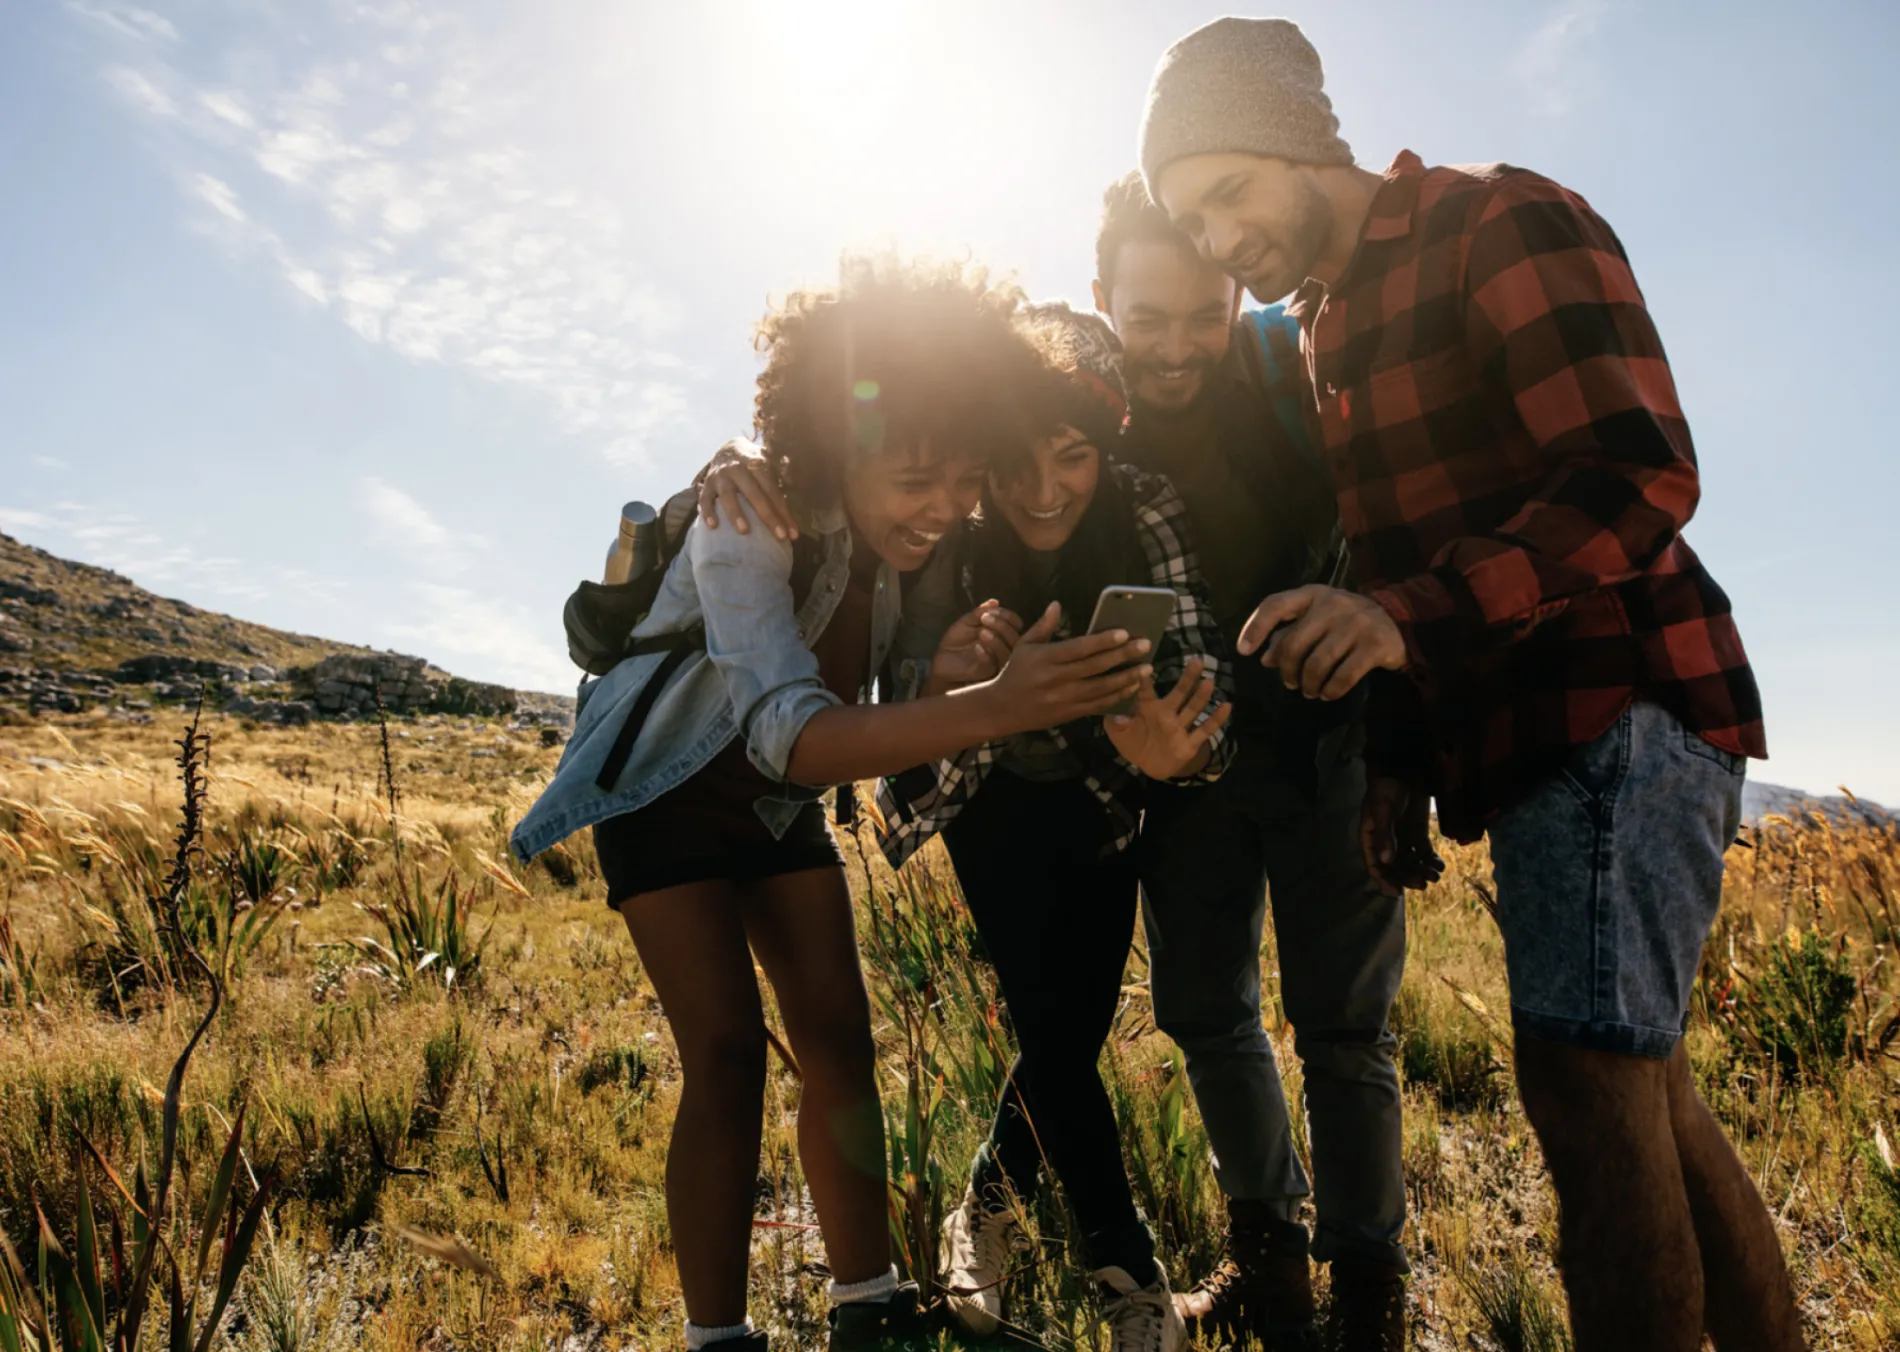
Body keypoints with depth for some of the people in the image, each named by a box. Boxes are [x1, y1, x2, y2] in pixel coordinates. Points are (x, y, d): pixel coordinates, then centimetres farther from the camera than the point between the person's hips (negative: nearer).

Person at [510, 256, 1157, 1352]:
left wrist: (994, 675, -26)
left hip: (785, 800, 5)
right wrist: (995, 708, -61)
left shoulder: (930, 541, -16)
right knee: (728, 1050, -13)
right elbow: (792, 735, -48)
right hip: (669, 788, -5)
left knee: (838, 1034, 1)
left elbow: (919, 689, -5)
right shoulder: (746, 522, -34)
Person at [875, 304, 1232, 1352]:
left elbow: (1196, 657, -35)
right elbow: (906, 692, -30)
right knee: (1048, 1020, -11)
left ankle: (986, 1214, 31)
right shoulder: (954, 531, -26)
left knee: (1079, 1021, 4)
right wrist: (950, 679, -54)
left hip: (1100, 792, 2)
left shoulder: (1145, 513, -26)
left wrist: (1179, 746, -59)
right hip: (993, 793, -2)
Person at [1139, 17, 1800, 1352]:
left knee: (1588, 1085, -12)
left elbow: (1640, 472, -20)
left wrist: (1413, 617, -31)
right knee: (1640, 1089, 14)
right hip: (1535, 739, 9)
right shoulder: (1331, 331, 18)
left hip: (1620, 708, -9)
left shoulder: (1500, 222, -7)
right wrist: (1399, 760, 11)